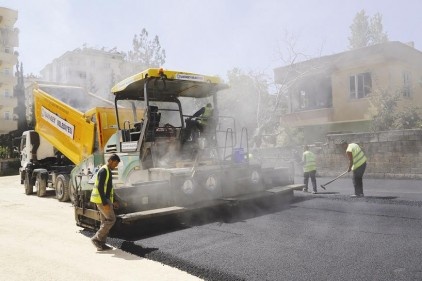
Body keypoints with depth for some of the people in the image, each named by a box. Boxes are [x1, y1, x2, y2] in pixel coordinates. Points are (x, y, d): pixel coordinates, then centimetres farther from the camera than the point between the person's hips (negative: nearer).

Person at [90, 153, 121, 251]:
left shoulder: (107, 171, 17)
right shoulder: (103, 170, -14)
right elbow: (100, 188, -21)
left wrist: (111, 202, 22)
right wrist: (105, 203, -24)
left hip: (105, 200, 10)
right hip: (102, 200, -10)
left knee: (105, 221, 9)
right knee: (111, 219, -9)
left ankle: (101, 243, 13)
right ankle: (96, 238, -3)